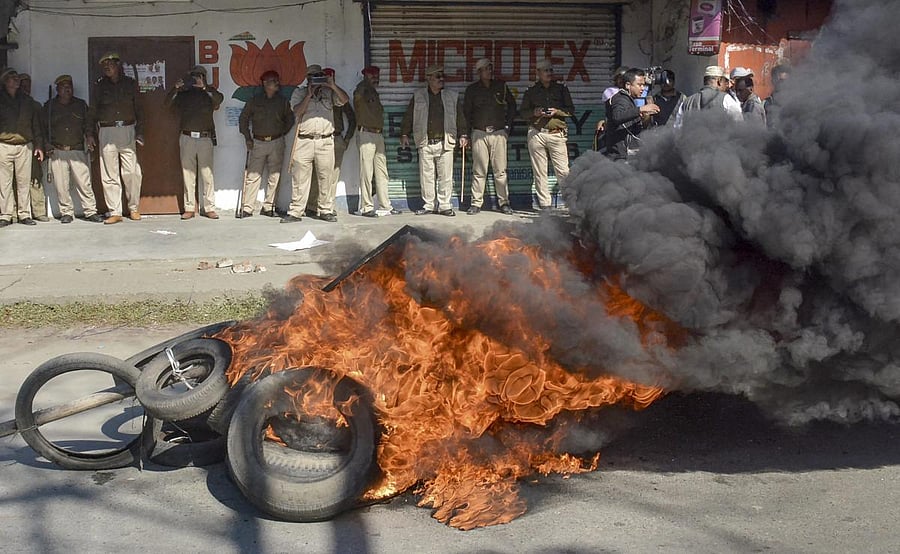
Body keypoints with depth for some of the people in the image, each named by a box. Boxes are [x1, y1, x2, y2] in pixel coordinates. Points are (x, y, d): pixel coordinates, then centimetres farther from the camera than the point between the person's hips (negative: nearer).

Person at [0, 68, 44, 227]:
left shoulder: (27, 101, 16)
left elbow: (36, 124, 16)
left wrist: (38, 145, 9)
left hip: (25, 146, 2)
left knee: (24, 182, 0)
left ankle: (24, 214, 6)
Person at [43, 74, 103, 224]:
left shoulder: (81, 105, 12)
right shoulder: (49, 106, 10)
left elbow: (88, 125, 16)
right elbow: (43, 127, 12)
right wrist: (47, 146, 2)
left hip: (78, 151, 0)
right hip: (57, 152, 0)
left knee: (84, 183, -6)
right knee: (61, 185, -1)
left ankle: (90, 211, 0)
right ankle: (66, 212, 9)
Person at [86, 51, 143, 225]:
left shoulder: (130, 83, 8)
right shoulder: (99, 86, 8)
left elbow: (138, 109, 10)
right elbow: (92, 111, 11)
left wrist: (140, 133, 3)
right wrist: (90, 134, 5)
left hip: (127, 131, 0)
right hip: (107, 132, 0)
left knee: (132, 172, -4)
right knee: (110, 175, -3)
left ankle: (133, 208, 11)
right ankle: (115, 212, 1)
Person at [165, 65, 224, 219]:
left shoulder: (209, 92, 9)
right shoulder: (183, 93, 13)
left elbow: (219, 98, -12)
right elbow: (168, 103, 2)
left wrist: (204, 87, -24)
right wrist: (175, 88, -13)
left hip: (205, 138, -1)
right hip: (187, 138, 1)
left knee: (206, 173, -4)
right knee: (188, 173, 1)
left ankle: (208, 208, -1)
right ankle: (189, 208, 4)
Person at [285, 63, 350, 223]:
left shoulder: (329, 92, 14)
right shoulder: (299, 93, 11)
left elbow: (345, 100, -1)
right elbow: (297, 112, -3)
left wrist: (333, 86, -13)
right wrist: (309, 94, -9)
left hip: (325, 142, 1)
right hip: (304, 142, -1)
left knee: (326, 178, 2)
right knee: (300, 178, -2)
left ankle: (326, 210, 10)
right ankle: (295, 212, 1)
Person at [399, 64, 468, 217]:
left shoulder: (452, 97, 11)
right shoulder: (418, 97, 9)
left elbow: (460, 117, 14)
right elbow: (408, 117, 12)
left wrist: (463, 135, 8)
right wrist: (404, 134, 8)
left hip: (445, 143, 0)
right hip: (425, 143, 0)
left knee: (446, 176, -2)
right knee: (426, 175, 1)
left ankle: (444, 205, 6)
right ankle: (428, 205, 11)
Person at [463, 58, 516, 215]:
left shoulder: (501, 86, 10)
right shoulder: (472, 89, 8)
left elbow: (512, 106, 18)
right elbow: (466, 111, 13)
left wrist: (507, 126, 11)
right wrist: (471, 128, 6)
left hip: (499, 133, 0)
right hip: (479, 133, 0)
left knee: (500, 170, -2)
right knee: (479, 171, -2)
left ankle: (504, 202, 3)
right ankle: (476, 203, 2)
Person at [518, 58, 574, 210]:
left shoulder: (561, 88, 11)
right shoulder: (531, 91, 11)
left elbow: (571, 110, 9)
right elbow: (522, 112, 12)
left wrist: (557, 111, -8)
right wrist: (534, 112, -7)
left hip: (557, 133, -1)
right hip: (536, 134, 1)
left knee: (563, 170, -7)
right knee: (539, 172, 1)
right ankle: (544, 204, 6)